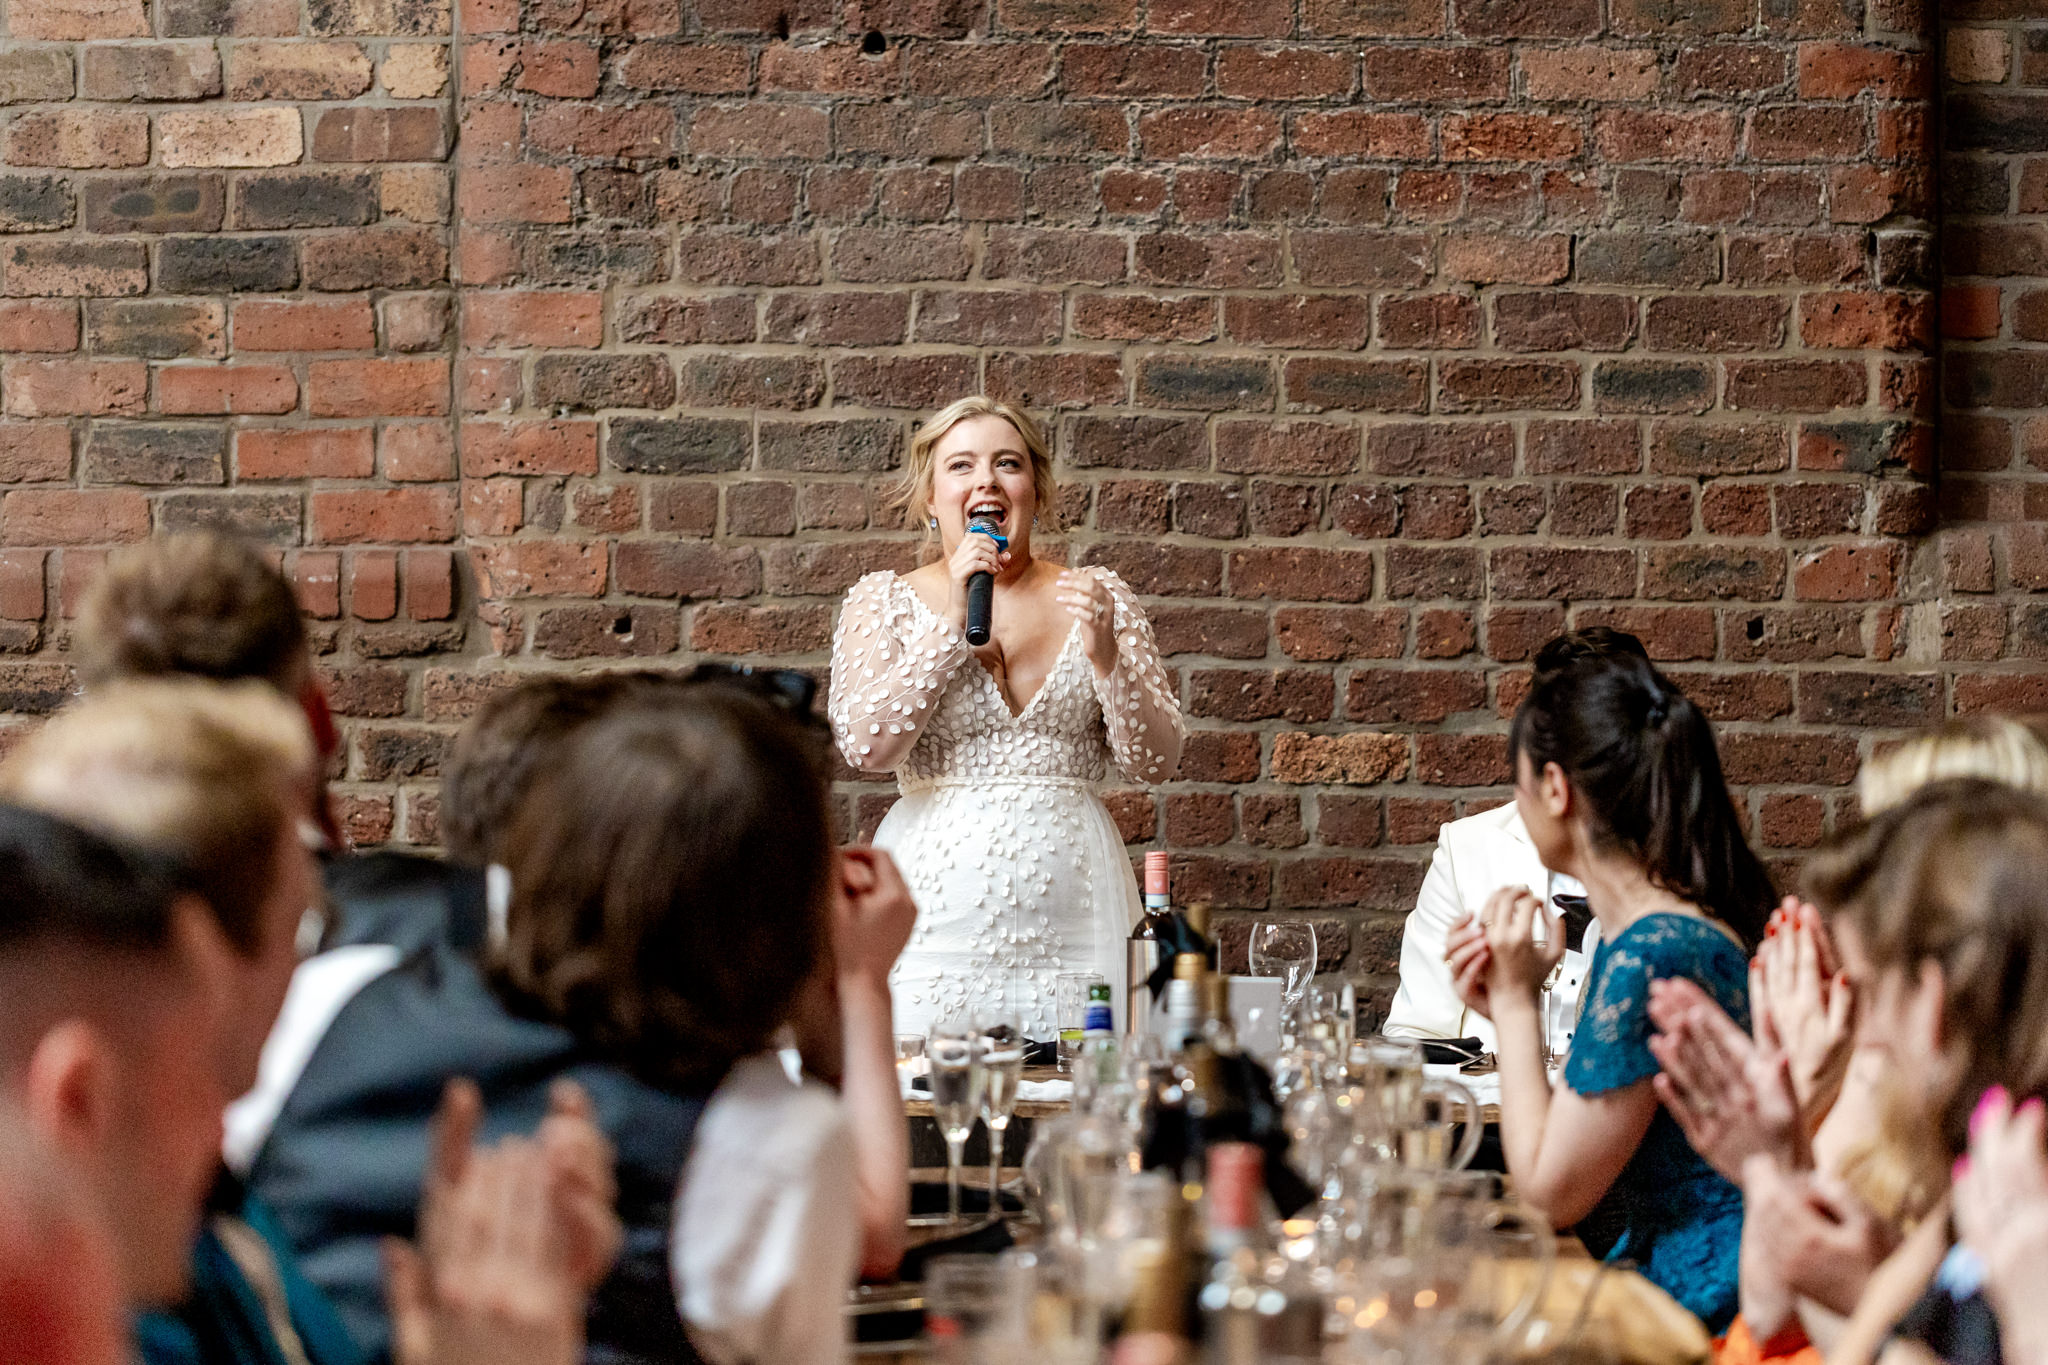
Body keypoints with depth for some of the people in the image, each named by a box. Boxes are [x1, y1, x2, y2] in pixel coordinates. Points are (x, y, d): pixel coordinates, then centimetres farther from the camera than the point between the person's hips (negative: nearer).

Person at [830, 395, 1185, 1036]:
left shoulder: (1098, 597, 10)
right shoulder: (884, 601, 6)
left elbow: (1156, 762, 6)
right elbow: (866, 745, -8)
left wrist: (1105, 657, -10)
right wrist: (951, 620, -10)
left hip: (1071, 906, 1)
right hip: (938, 900, -1)